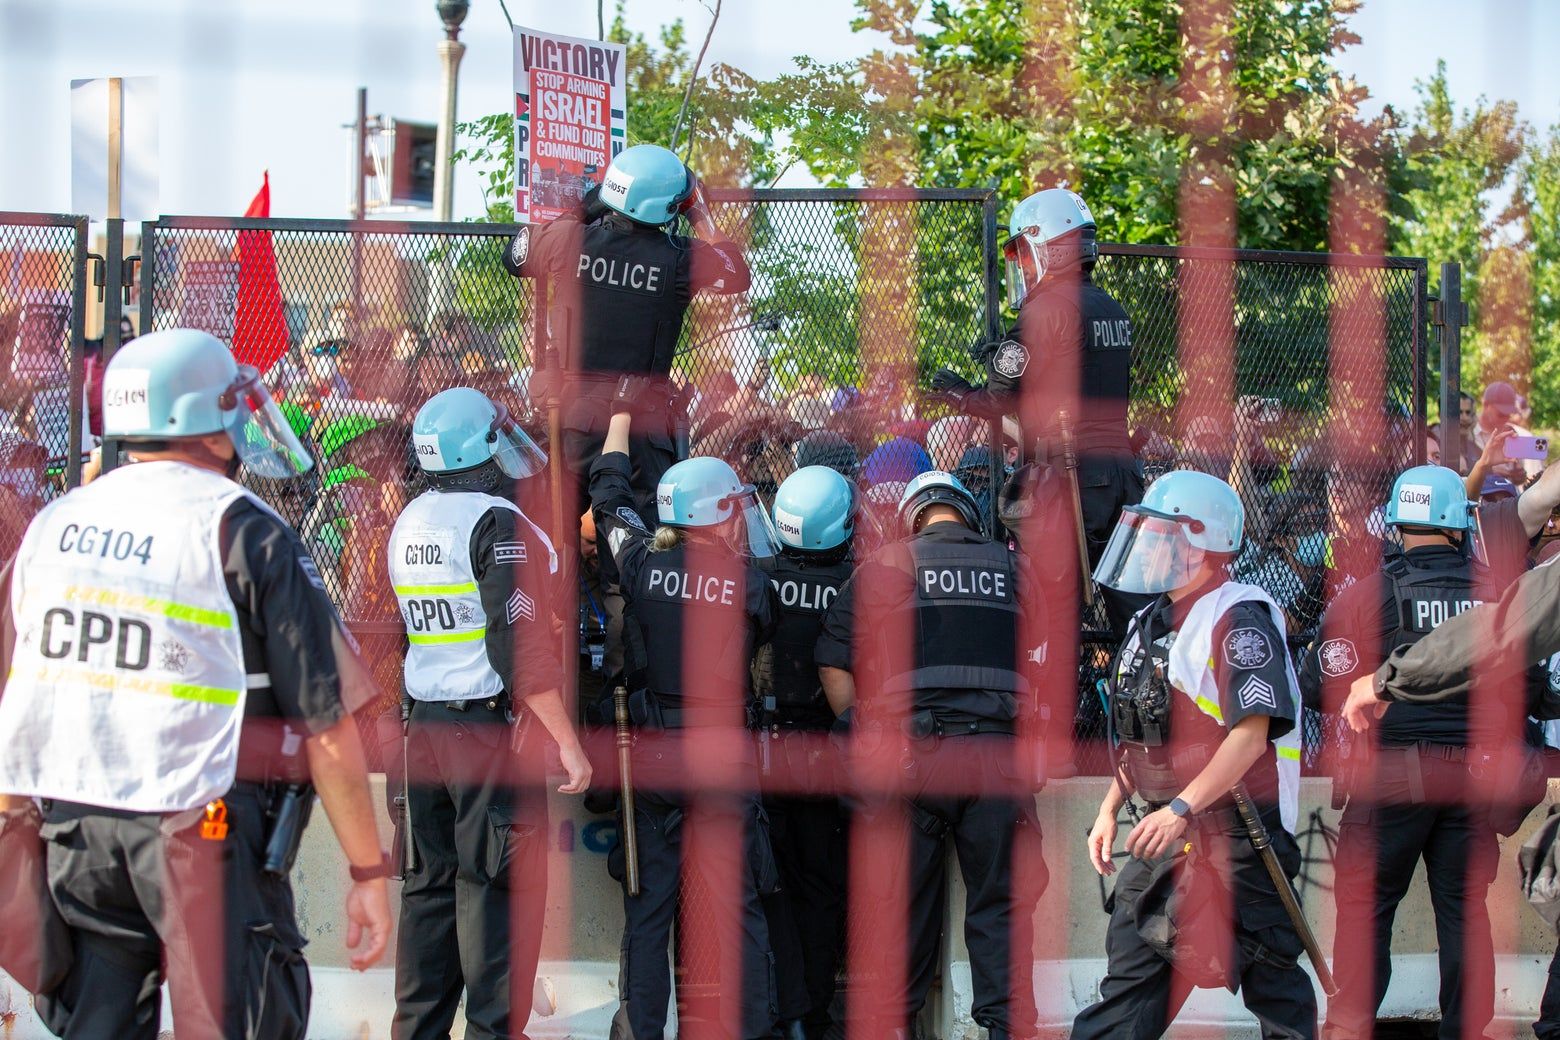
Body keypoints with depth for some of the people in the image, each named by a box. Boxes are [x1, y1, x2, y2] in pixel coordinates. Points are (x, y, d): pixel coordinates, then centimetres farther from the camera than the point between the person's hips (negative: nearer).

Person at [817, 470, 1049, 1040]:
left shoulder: (884, 566, 5)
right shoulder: (1013, 569, 12)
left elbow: (834, 663, 3)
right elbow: (1040, 665, 16)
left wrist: (865, 735, 12)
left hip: (911, 755, -1)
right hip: (999, 754, 1)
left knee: (903, 905, 6)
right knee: (1000, 906, 5)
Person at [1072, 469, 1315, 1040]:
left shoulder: (1238, 619, -13)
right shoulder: (1152, 624, 16)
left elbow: (1252, 732, -23)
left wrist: (1181, 809, -27)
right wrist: (1110, 810, 14)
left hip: (1232, 833, -9)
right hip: (1164, 831, 9)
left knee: (1266, 972, -5)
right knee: (1131, 969, 8)